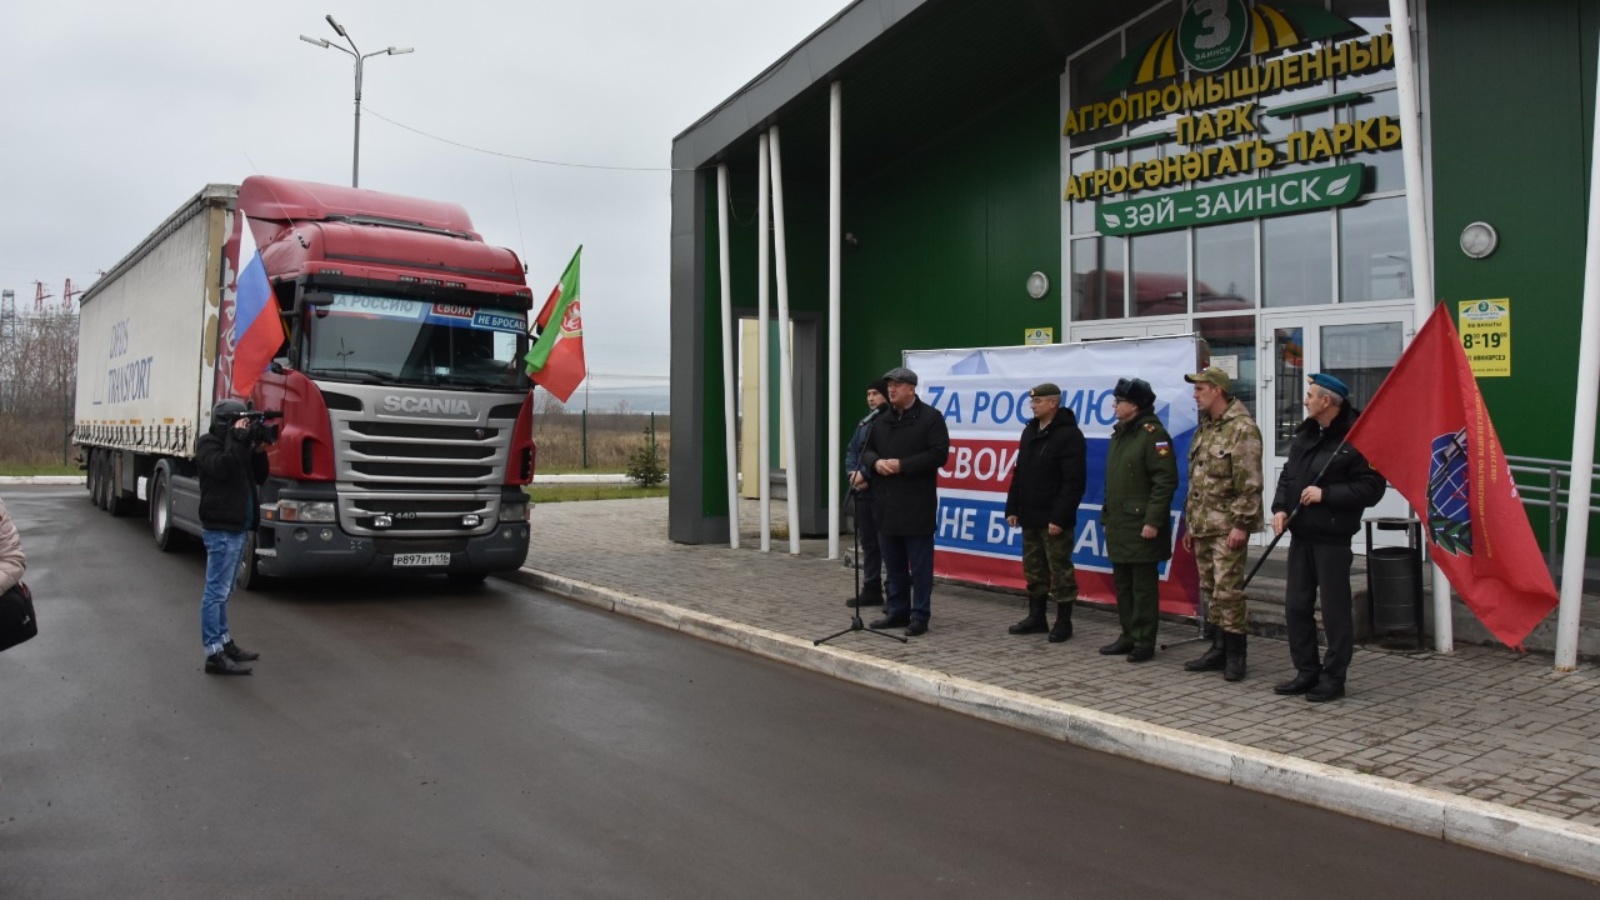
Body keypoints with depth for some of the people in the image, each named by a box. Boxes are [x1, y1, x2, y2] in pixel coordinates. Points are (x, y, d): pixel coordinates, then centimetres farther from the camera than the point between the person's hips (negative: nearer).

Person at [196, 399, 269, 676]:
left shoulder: (235, 444, 18)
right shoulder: (208, 443, -7)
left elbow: (259, 477, 15)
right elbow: (222, 468, -26)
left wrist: (259, 450, 0)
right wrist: (238, 438, -20)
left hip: (238, 528, 9)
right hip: (221, 529, -9)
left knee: (223, 591, 17)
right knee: (216, 591, -9)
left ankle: (224, 642, 25)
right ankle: (214, 655, -9)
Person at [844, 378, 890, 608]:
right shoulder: (864, 422, 16)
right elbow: (852, 451, 16)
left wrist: (864, 474, -17)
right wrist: (852, 473, -2)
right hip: (863, 491, 8)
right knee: (868, 542, 14)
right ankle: (871, 590, 24)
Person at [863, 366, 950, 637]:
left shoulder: (930, 417, -5)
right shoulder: (882, 420, 15)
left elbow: (939, 454, -14)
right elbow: (867, 451, 18)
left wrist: (902, 465, -18)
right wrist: (876, 462, -6)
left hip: (917, 505, -6)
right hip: (886, 503, 6)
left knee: (920, 564, 0)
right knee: (893, 562, 13)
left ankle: (920, 616, 7)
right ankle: (897, 610, 23)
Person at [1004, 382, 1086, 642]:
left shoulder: (1069, 434, -12)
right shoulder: (1030, 431, 13)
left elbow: (1074, 482, -17)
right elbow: (1019, 473, 17)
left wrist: (1059, 517, -20)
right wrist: (1012, 508, 11)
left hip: (1054, 519, -8)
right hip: (1030, 517, 8)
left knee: (1060, 571, 0)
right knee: (1033, 570, 14)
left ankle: (1063, 622, 8)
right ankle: (1036, 617, 23)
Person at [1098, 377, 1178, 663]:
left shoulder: (1153, 434, -13)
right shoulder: (1119, 433, 16)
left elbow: (1165, 481, -19)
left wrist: (1153, 521, -22)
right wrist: (1106, 515, 19)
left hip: (1141, 526, -9)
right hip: (1118, 525, 9)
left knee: (1143, 586, -2)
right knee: (1123, 584, 15)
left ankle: (1144, 641, 5)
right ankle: (1128, 635, 24)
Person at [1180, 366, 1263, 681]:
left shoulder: (1242, 428, -12)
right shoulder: (1204, 429, 17)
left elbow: (1249, 483, -17)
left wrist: (1241, 524, -20)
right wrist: (1190, 523, 20)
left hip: (1228, 527, -9)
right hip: (1202, 526, 9)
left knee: (1228, 590, -7)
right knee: (1211, 590, 13)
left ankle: (1235, 655, 1)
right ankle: (1218, 649, 21)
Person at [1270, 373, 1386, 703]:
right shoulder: (1304, 435, 13)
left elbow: (1372, 488, -17)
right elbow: (1288, 476, 19)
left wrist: (1325, 494, -21)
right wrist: (1280, 508, 4)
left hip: (1332, 538, -8)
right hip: (1301, 535, 8)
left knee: (1335, 610, 1)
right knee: (1296, 606, 12)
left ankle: (1333, 679, 11)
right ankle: (1307, 672, 24)